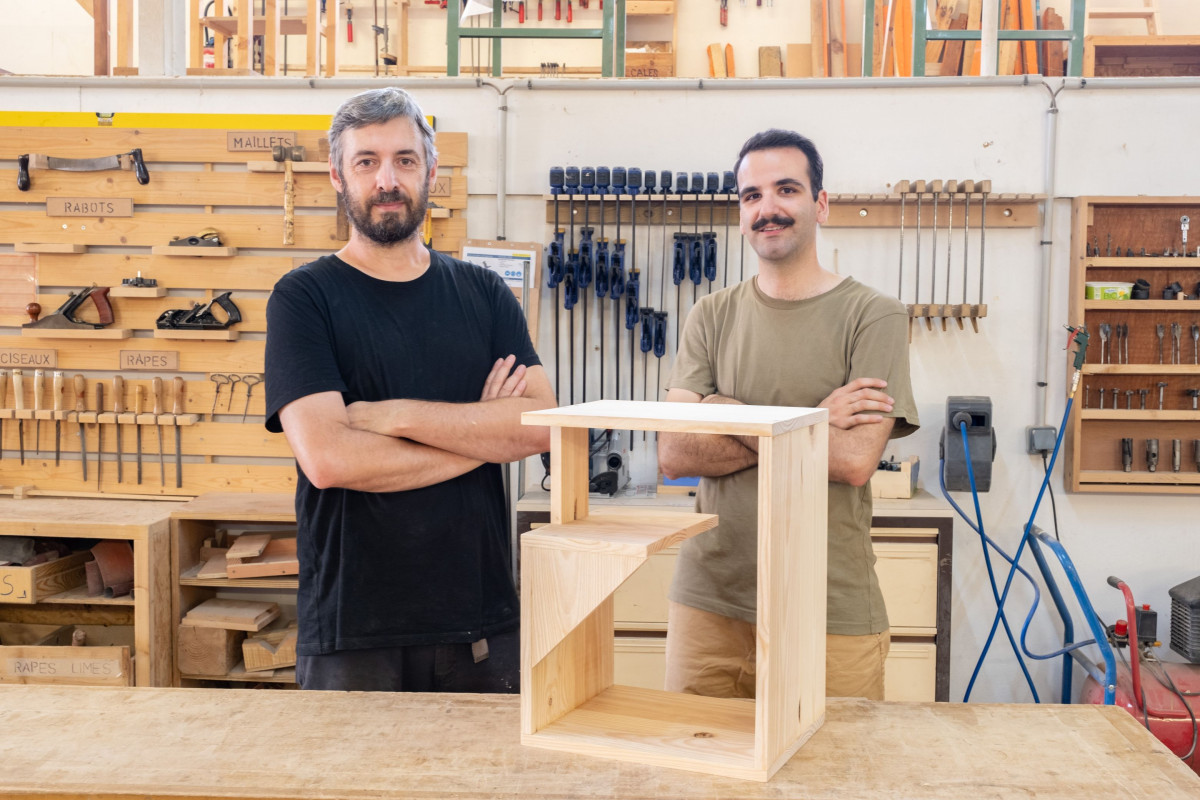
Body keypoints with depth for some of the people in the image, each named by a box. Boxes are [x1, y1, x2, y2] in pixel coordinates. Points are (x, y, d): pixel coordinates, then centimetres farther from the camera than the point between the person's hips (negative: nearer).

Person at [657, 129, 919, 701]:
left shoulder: (873, 317, -3)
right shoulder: (711, 317, 7)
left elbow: (855, 460, -15)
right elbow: (674, 454, -5)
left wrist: (732, 417, -10)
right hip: (709, 604, 3)